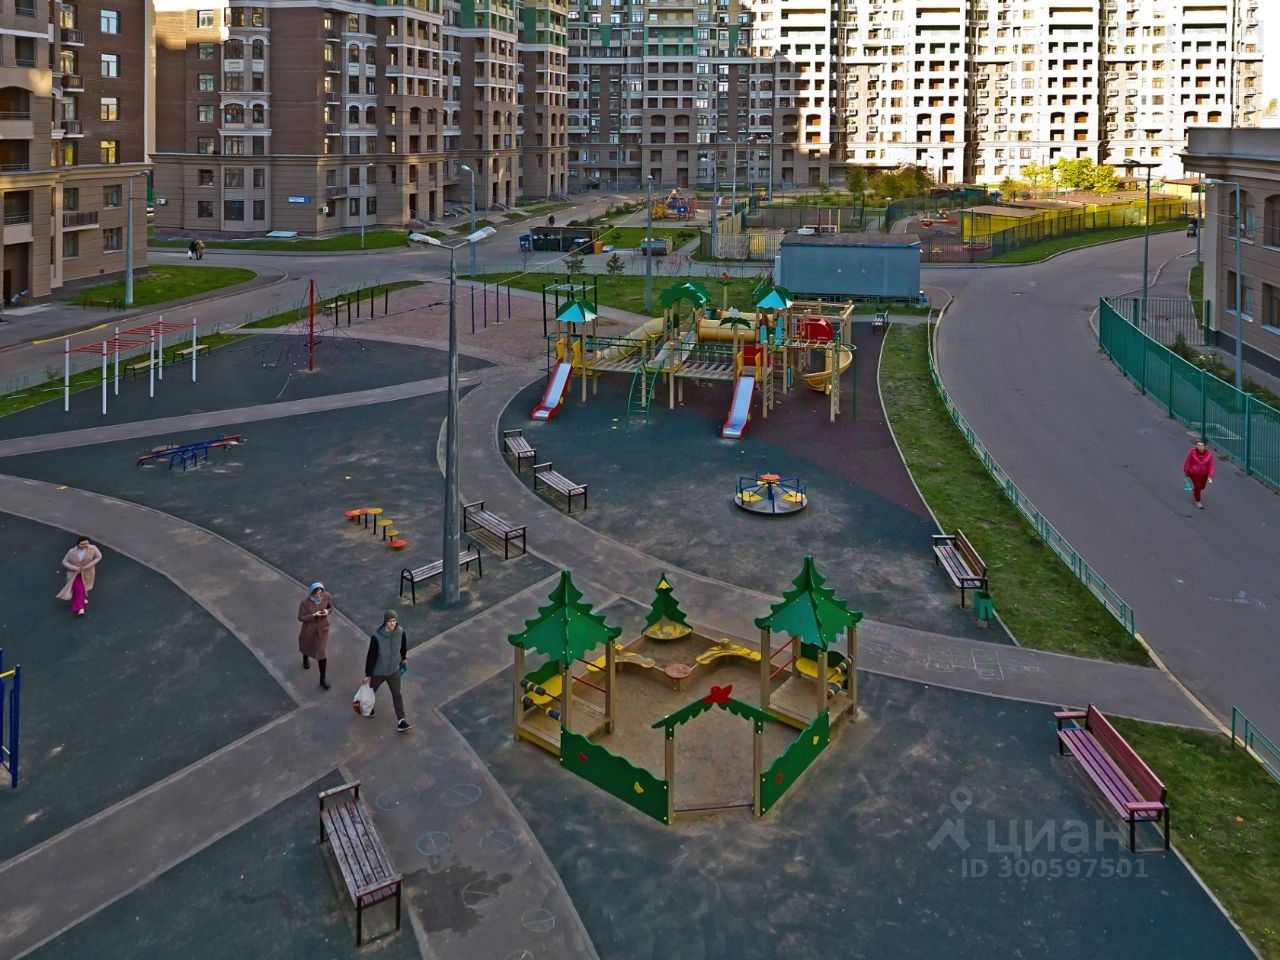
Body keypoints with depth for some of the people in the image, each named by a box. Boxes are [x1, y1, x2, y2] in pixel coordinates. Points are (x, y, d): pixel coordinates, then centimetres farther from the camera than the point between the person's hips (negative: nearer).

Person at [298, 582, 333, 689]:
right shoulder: (305, 602, -27)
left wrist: (327, 611, -21)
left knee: (322, 653, 0)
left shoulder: (327, 596, -18)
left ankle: (322, 679, 14)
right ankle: (305, 658, 66)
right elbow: (300, 618, -18)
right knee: (306, 645, 28)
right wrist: (313, 615, -31)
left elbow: (330, 607, 2)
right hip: (309, 629, -1)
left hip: (322, 629, 1)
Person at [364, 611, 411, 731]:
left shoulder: (400, 632, -18)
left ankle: (401, 721, 10)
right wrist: (368, 674, -12)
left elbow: (403, 645, 5)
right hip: (378, 672, -2)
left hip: (394, 670, 2)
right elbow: (371, 656, -20)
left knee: (397, 694, 4)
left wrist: (404, 658, 20)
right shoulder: (376, 637, -30)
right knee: (372, 690, 23)